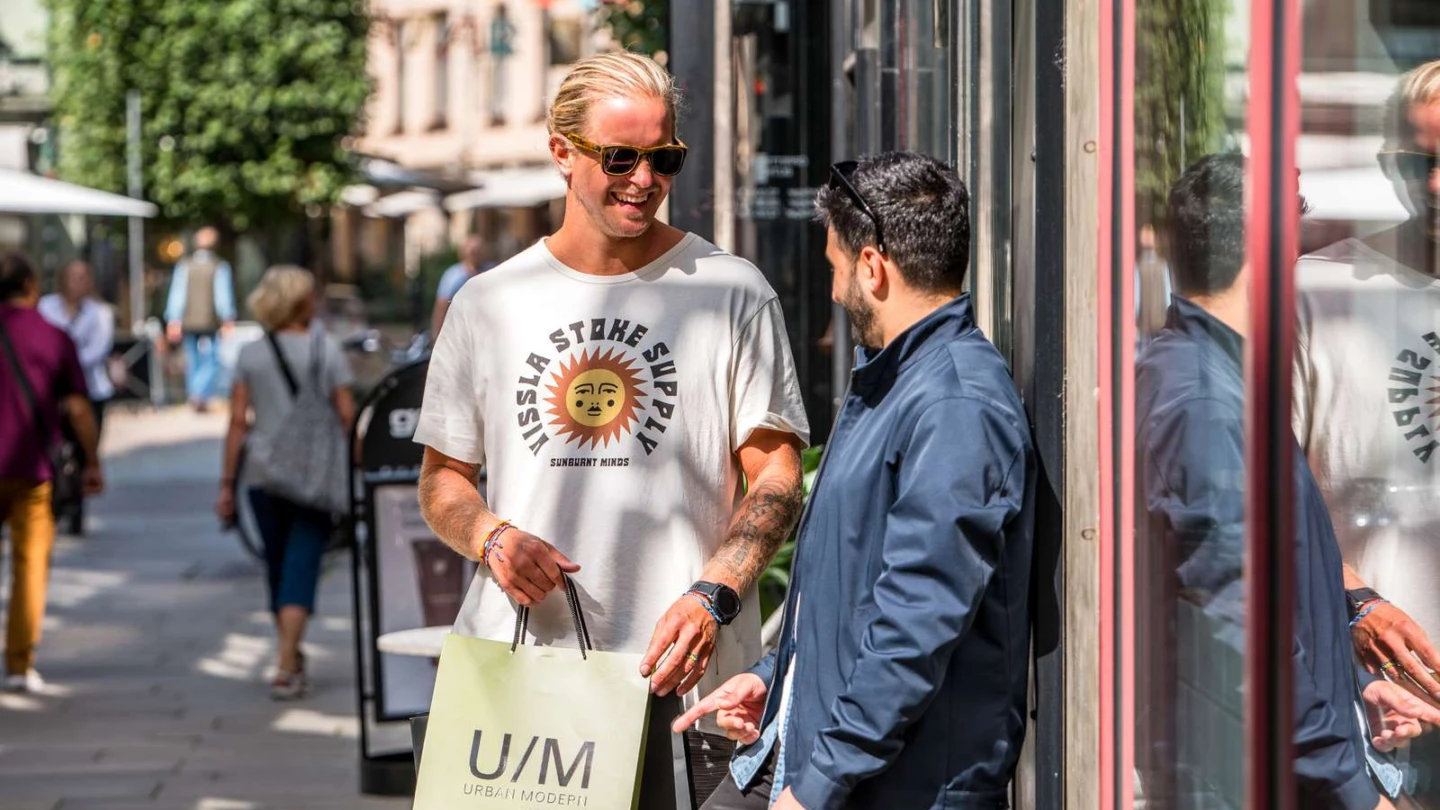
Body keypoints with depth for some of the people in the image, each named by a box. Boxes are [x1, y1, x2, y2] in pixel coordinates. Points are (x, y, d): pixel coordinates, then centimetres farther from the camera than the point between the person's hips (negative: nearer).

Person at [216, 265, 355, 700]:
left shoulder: (250, 354, 3)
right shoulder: (326, 350, -3)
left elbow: (238, 422, 0)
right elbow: (346, 417, -5)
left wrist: (227, 483, 3)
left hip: (263, 474, 3)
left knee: (277, 567, 16)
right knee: (302, 567, -4)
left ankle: (292, 660, 29)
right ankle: (285, 670, -16)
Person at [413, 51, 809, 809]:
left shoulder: (732, 292, 3)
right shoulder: (487, 304, 11)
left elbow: (776, 477, 0)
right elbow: (441, 475, 17)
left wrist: (711, 597, -15)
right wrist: (491, 537, -4)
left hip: (672, 667, -2)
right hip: (511, 659, 2)